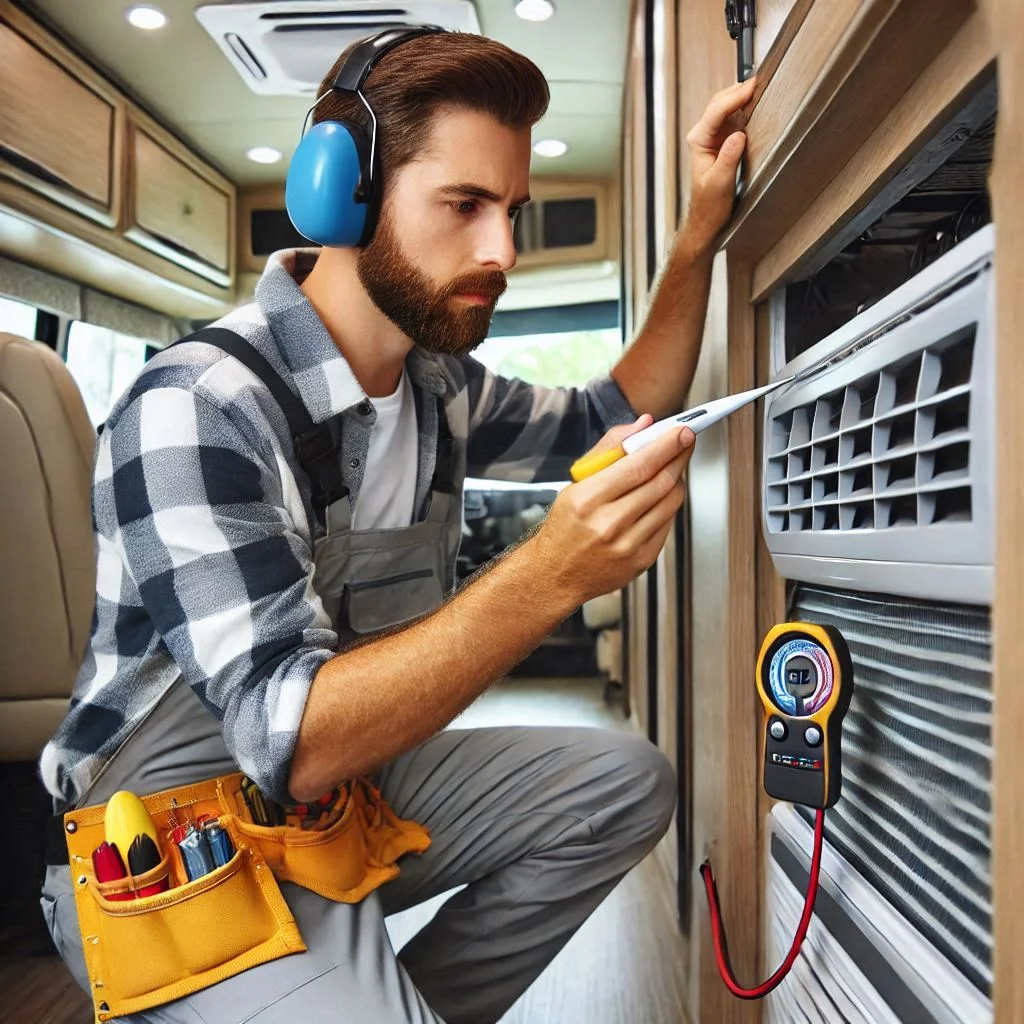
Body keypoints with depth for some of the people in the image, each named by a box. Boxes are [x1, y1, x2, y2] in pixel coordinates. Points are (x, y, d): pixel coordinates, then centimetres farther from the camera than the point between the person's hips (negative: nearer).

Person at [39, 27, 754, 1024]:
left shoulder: (437, 382, 0)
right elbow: (291, 738, -31)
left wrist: (698, 234, 4)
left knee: (625, 781, 0)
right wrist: (549, 576, -40)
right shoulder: (194, 409, -24)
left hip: (352, 783, 8)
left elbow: (611, 416, 15)